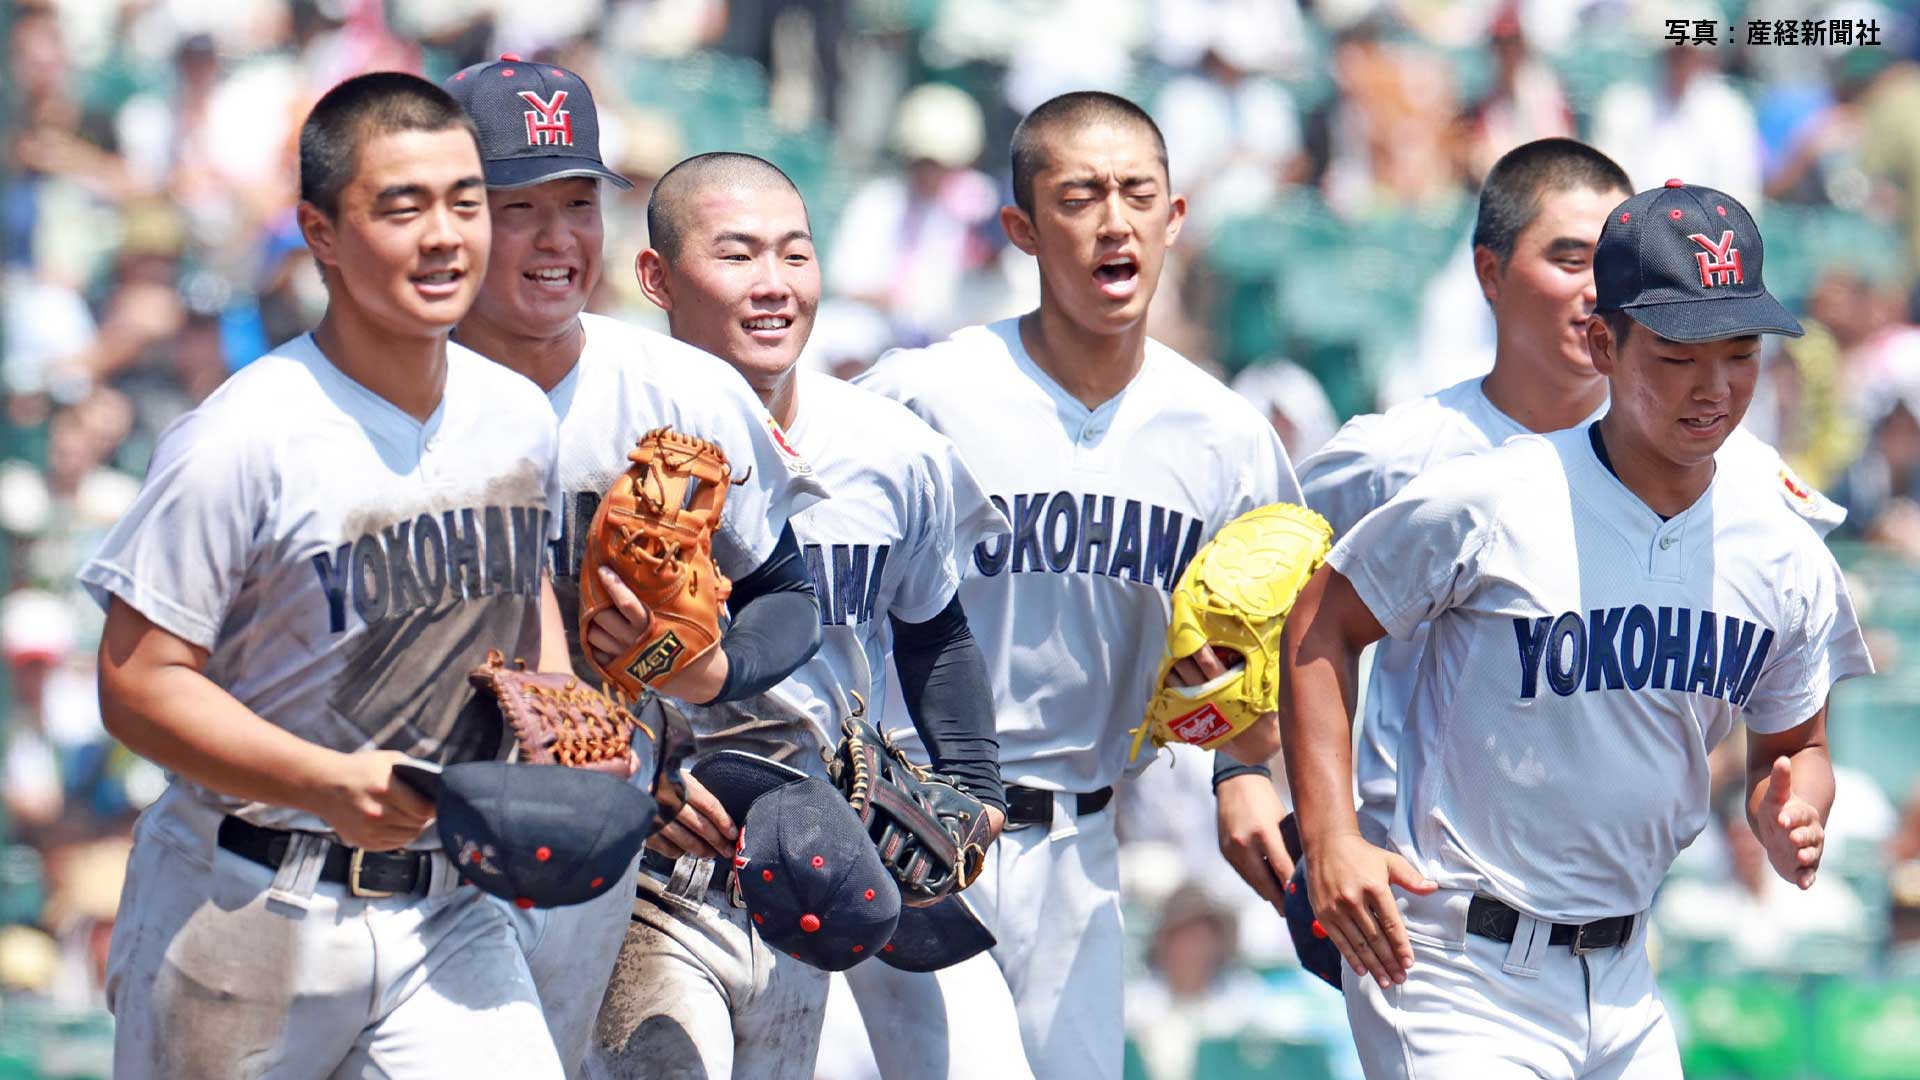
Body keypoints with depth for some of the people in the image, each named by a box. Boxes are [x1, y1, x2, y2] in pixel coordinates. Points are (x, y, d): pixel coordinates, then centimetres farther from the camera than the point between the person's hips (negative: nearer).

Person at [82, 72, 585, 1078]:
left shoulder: (516, 419, 3)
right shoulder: (241, 443, -17)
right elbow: (139, 684, -16)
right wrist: (330, 784, -28)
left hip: (443, 909, 4)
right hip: (245, 913, -4)